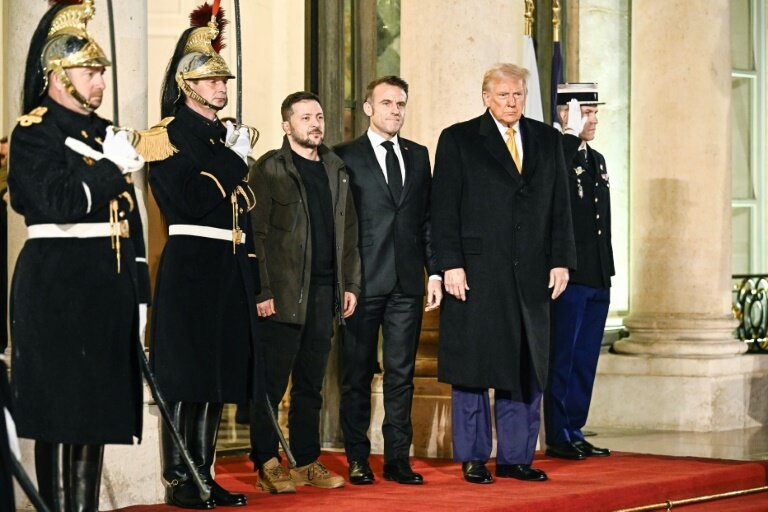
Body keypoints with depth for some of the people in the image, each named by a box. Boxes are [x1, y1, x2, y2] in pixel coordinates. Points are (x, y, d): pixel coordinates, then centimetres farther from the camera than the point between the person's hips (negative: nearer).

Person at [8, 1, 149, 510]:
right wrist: (113, 167, -12)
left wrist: (140, 292, 12)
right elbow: (60, 202, -19)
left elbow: (130, 217, 16)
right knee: (60, 408, -4)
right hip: (57, 283, -7)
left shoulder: (107, 133, 16)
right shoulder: (33, 133, -5)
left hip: (109, 285, 7)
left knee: (99, 404, 9)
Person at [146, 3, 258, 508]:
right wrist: (234, 160, -10)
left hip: (232, 270, 8)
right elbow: (190, 200, -16)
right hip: (191, 267, -7)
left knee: (218, 374, 8)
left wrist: (253, 279, 15)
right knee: (185, 376, -6)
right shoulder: (168, 135, -4)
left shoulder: (226, 135, 18)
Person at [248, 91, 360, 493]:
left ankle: (307, 463, 16)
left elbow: (349, 230, 18)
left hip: (325, 291, 6)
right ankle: (267, 466, 1)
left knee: (311, 384, 11)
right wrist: (262, 291, -13)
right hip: (283, 293, -6)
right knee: (272, 382, -3)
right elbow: (256, 233, -7)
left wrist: (350, 284, 10)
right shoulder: (270, 169, -3)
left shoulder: (335, 169, 16)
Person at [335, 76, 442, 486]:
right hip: (363, 281, -3)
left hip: (407, 283, 4)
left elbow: (427, 218, 14)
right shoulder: (345, 157, 1)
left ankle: (398, 458, 9)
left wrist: (434, 271, 6)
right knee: (358, 373, 3)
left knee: (401, 373, 5)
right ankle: (357, 459, 10)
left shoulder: (418, 156, 14)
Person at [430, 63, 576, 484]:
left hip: (531, 275, 4)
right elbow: (444, 209, -3)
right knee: (473, 366, 2)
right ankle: (473, 458, 11)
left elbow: (560, 207, 12)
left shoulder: (547, 140, 12)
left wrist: (561, 260, 4)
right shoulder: (458, 140, 1)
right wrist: (450, 265, -11)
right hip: (477, 273, -4)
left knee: (527, 367, 6)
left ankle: (516, 457, 14)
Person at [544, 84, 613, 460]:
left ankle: (574, 432, 17)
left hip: (598, 278, 8)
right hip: (569, 275, -8)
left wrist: (607, 272, 17)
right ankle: (557, 437, 3)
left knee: (585, 359, 11)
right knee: (562, 359, -2)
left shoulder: (597, 160, 18)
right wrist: (572, 133, -27)